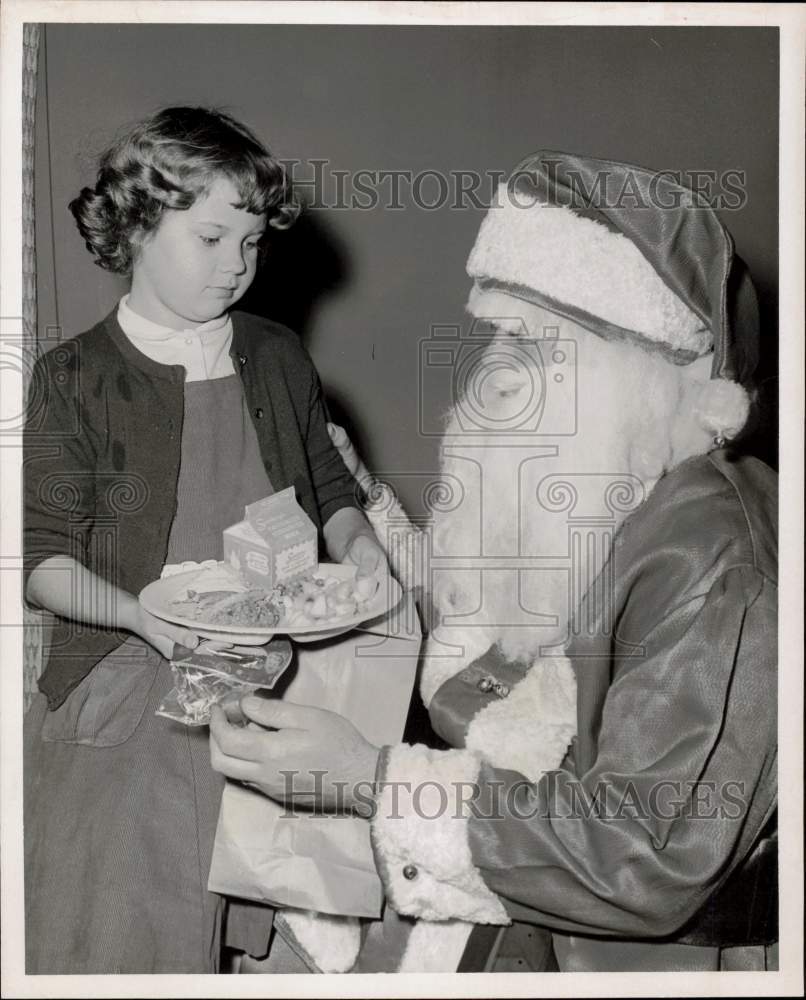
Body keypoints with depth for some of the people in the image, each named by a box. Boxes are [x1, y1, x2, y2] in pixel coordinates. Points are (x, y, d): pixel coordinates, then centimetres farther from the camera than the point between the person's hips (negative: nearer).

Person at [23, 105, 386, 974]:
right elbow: (44, 560, -7)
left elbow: (329, 489, 19)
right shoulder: (74, 378, -5)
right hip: (123, 707, -3)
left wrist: (354, 543, -3)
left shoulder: (278, 360, 8)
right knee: (115, 937, 3)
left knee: (263, 929, 6)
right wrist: (140, 612, -24)